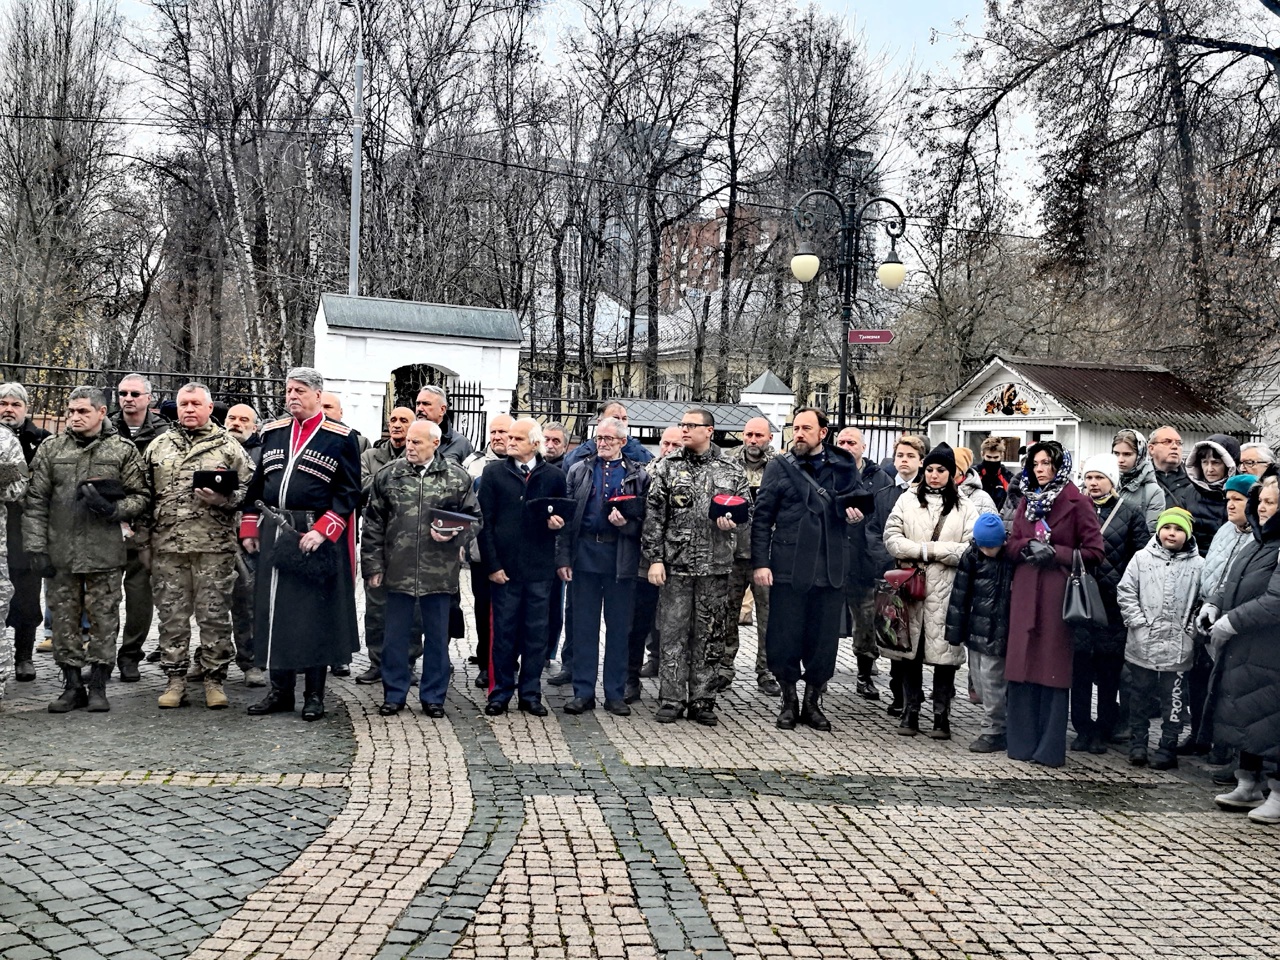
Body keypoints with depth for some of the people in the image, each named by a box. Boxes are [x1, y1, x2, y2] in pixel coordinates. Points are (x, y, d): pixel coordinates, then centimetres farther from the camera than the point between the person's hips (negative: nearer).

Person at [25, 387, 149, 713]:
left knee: (104, 618, 1)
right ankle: (72, 685, 15)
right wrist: (36, 547, 0)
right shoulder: (51, 449, 10)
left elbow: (141, 496, 6)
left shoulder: (123, 450, 5)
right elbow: (36, 501, 8)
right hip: (60, 551, 2)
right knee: (64, 617, 6)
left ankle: (98, 686, 10)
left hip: (105, 551, -2)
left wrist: (115, 508, -15)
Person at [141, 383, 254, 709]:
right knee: (172, 615, 6)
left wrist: (222, 499, -15)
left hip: (215, 547, -2)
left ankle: (214, 679, 9)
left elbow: (248, 489, 4)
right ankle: (175, 679, 15)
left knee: (215, 615, 0)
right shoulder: (158, 446, 14)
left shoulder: (228, 446, 6)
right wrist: (144, 542, 10)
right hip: (167, 546, 3)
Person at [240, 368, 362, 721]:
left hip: (317, 539, -5)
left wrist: (322, 531, -16)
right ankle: (280, 691, 19)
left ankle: (314, 695, 12)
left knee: (316, 615, 1)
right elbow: (257, 484, 18)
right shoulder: (273, 433, 12)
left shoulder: (340, 437, -4)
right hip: (274, 534, 5)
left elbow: (348, 492, -7)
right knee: (273, 611, 8)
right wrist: (250, 528, 11)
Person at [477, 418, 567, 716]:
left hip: (540, 568, 1)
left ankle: (531, 693, 16)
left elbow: (563, 518, 14)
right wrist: (492, 564, -6)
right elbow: (485, 522, 1)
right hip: (505, 567, -1)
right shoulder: (493, 473, 3)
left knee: (536, 633, 6)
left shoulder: (554, 476, 6)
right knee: (504, 632, 4)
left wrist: (558, 523, -10)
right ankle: (500, 693, 14)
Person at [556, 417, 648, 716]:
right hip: (585, 553, 1)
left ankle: (615, 694, 14)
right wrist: (563, 557, -2)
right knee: (584, 625, 5)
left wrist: (626, 523, -16)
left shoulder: (639, 475, 5)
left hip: (622, 556, -1)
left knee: (619, 627, 5)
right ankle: (583, 692, 12)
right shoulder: (579, 471, 9)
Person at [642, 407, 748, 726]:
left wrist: (732, 520, -8)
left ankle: (702, 701, 15)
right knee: (673, 631, 1)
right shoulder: (666, 467, 4)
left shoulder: (732, 471, 7)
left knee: (710, 635, 6)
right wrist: (655, 558, -6)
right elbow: (653, 515, 1)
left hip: (716, 567, 1)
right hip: (676, 564, -1)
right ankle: (671, 700, 9)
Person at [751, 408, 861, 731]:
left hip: (830, 569, 2)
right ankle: (789, 701, 19)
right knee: (785, 638, 3)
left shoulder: (843, 467, 9)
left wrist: (854, 510, -6)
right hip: (789, 568, -1)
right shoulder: (780, 467, 4)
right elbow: (761, 517, 2)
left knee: (824, 640, 7)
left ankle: (812, 702, 22)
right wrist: (760, 562, -7)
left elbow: (857, 499, 19)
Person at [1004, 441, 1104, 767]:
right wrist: (1028, 546, -6)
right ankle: (1022, 742, 12)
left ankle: (1050, 748, 7)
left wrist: (1054, 553, -13)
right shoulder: (1026, 501, 15)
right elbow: (1010, 547, 15)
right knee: (1022, 668, 4)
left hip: (1058, 594, -5)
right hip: (1025, 594, 5)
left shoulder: (1076, 503, -2)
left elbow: (1094, 552, -5)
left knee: (1053, 669, -1)